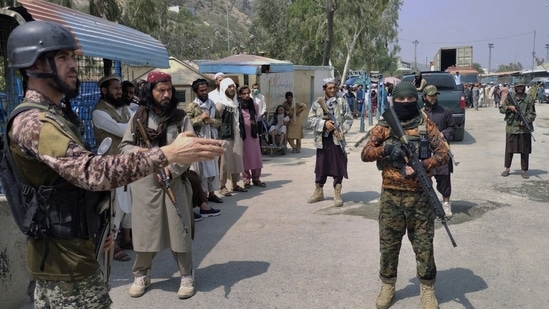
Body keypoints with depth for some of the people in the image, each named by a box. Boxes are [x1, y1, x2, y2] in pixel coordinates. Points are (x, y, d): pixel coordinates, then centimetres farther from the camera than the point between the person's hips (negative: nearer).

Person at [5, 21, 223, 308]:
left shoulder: (55, 114, 12)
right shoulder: (34, 122, -22)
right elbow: (92, 171, -36)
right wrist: (167, 153, -41)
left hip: (72, 249, 10)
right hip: (63, 256, -10)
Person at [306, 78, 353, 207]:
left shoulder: (342, 102, 1)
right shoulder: (317, 103, 2)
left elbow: (348, 119, 1)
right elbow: (310, 120, -3)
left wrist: (342, 131, -14)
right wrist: (324, 123, -17)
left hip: (337, 139, -1)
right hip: (322, 139, 1)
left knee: (338, 166, 2)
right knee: (321, 166, 11)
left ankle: (337, 194, 14)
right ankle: (318, 192, 26)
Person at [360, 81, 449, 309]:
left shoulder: (426, 125, 2)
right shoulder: (383, 127, 3)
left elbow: (443, 154, -4)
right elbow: (365, 154, -4)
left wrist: (421, 166, -21)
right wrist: (386, 149, -22)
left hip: (420, 196, 0)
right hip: (391, 196, 1)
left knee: (424, 244, 8)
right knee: (388, 244, 10)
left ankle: (427, 288, 24)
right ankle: (387, 286, 28)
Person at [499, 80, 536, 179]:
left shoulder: (529, 99, 2)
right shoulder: (510, 97, 5)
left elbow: (532, 114, 1)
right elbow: (501, 109, 8)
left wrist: (526, 121, -15)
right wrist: (509, 107, -11)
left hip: (524, 128, -1)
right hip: (511, 127, 1)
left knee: (525, 150, 4)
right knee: (509, 149, 6)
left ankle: (524, 170, 14)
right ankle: (507, 169, 18)